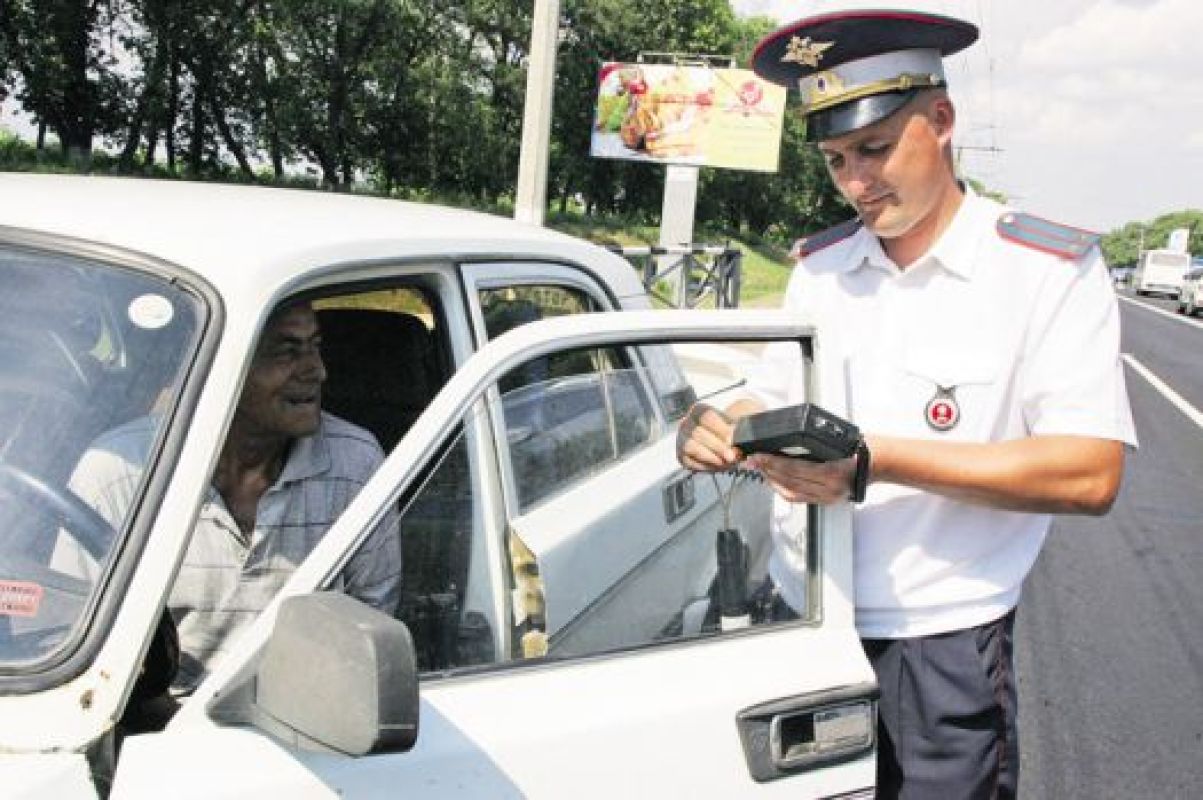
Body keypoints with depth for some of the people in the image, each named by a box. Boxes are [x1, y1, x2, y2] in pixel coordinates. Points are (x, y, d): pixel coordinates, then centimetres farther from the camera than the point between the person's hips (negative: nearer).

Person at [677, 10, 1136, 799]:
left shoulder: (1050, 268, -8)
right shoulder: (819, 266, 9)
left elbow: (1090, 474, -16)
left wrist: (877, 460, -22)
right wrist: (716, 429, -10)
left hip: (944, 645, -4)